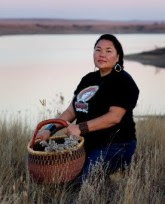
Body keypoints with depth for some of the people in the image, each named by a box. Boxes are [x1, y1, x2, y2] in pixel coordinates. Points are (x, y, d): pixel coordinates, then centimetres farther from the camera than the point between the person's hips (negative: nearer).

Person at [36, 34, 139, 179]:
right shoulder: (88, 79, 14)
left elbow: (114, 117, -20)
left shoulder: (123, 82, -9)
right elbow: (71, 111, 13)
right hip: (87, 145, 8)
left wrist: (81, 128, -27)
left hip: (114, 147, -7)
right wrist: (50, 130, 0)